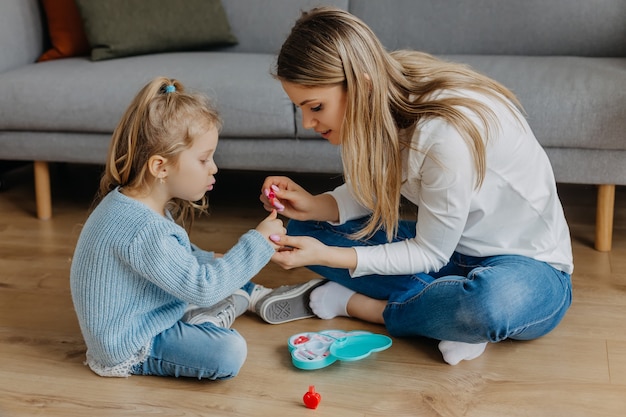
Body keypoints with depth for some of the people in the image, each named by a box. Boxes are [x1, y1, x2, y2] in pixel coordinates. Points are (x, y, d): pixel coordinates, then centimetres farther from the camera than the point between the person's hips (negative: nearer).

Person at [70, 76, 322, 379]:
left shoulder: (133, 204, -1)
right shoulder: (143, 229, -33)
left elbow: (177, 255, 16)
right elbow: (202, 287, -31)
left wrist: (210, 260, 0)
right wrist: (258, 243, -25)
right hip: (129, 349, -10)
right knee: (228, 353, -25)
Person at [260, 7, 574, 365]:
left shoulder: (448, 133, -33)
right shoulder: (385, 102, -11)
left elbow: (429, 254, -21)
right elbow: (372, 192, 4)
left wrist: (326, 256, -25)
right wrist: (313, 205, -14)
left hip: (530, 267, -7)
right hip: (443, 243, 7)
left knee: (493, 303, -43)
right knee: (306, 230, -5)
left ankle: (356, 303, -15)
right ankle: (457, 316, -11)